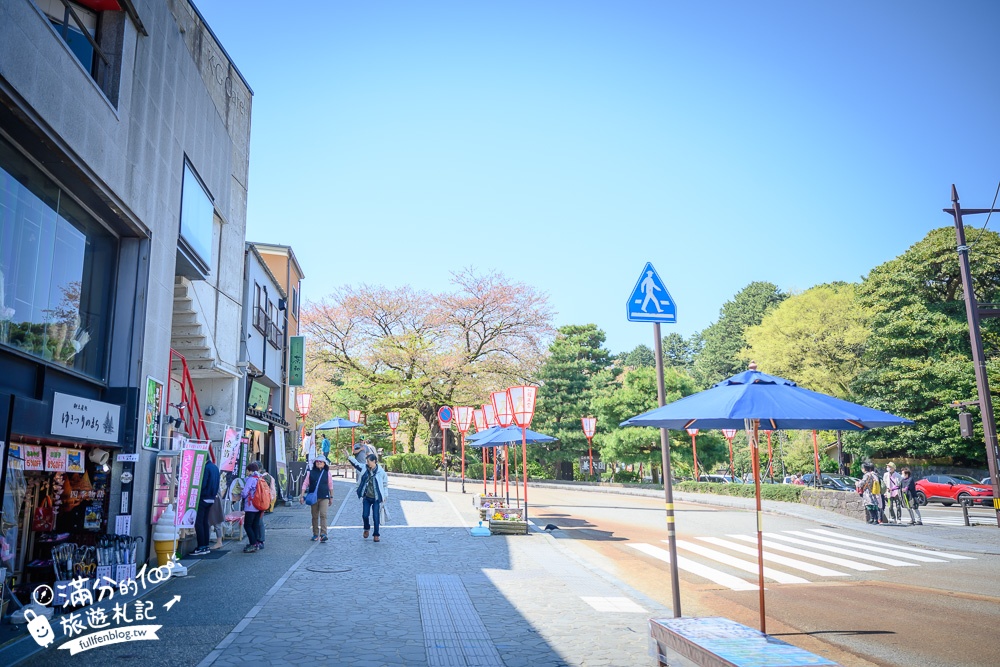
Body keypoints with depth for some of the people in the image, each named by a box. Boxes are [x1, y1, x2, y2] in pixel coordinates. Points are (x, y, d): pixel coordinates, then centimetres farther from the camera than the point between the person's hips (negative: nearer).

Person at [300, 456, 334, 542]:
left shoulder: (327, 472, 3)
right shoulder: (311, 472, 4)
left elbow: (330, 485, 10)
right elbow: (305, 484, 5)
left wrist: (331, 497, 13)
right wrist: (302, 495, -2)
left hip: (324, 497, -2)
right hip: (313, 497, 2)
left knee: (323, 515, -13)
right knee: (315, 516, 9)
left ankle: (323, 534, -16)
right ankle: (315, 534, 18)